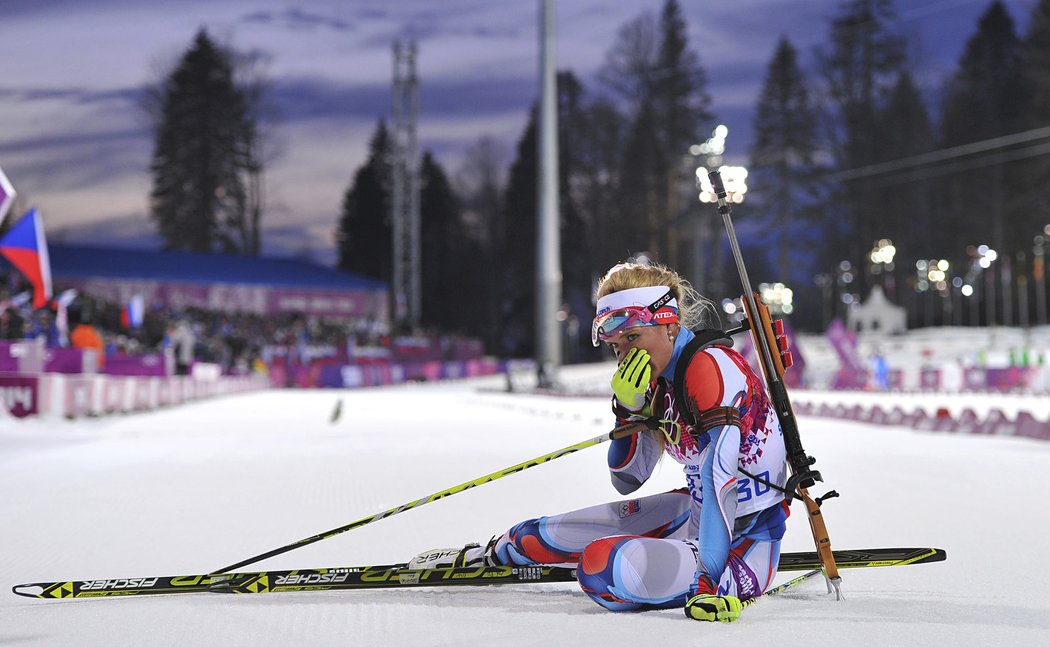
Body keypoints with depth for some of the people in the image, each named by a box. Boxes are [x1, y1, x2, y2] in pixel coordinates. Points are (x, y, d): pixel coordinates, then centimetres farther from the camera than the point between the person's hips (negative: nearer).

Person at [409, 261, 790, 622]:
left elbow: (720, 476, -31)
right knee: (558, 532, 14)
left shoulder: (709, 367, -22)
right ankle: (491, 553, 46)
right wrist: (628, 408, -8)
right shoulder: (660, 381, 6)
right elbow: (627, 481, 9)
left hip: (743, 541, -9)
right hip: (698, 513, 9)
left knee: (600, 565, -25)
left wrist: (712, 583, -36)